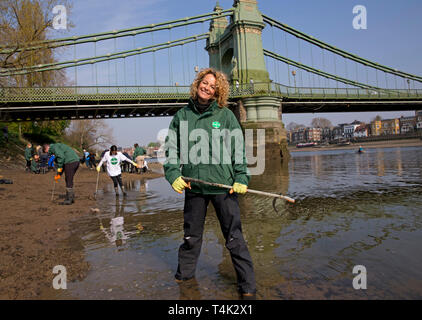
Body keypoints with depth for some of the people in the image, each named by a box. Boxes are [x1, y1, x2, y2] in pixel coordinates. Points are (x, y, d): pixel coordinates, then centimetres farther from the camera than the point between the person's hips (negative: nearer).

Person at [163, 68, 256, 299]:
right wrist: (173, 174, -3)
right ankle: (185, 272, 39)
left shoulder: (226, 115, 2)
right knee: (191, 235, 17)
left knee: (234, 236, 2)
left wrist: (241, 178, -7)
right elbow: (171, 147, 10)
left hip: (223, 185, -2)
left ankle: (247, 285, 15)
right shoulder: (182, 116, 8)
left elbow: (239, 148, 2)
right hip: (193, 186, 3)